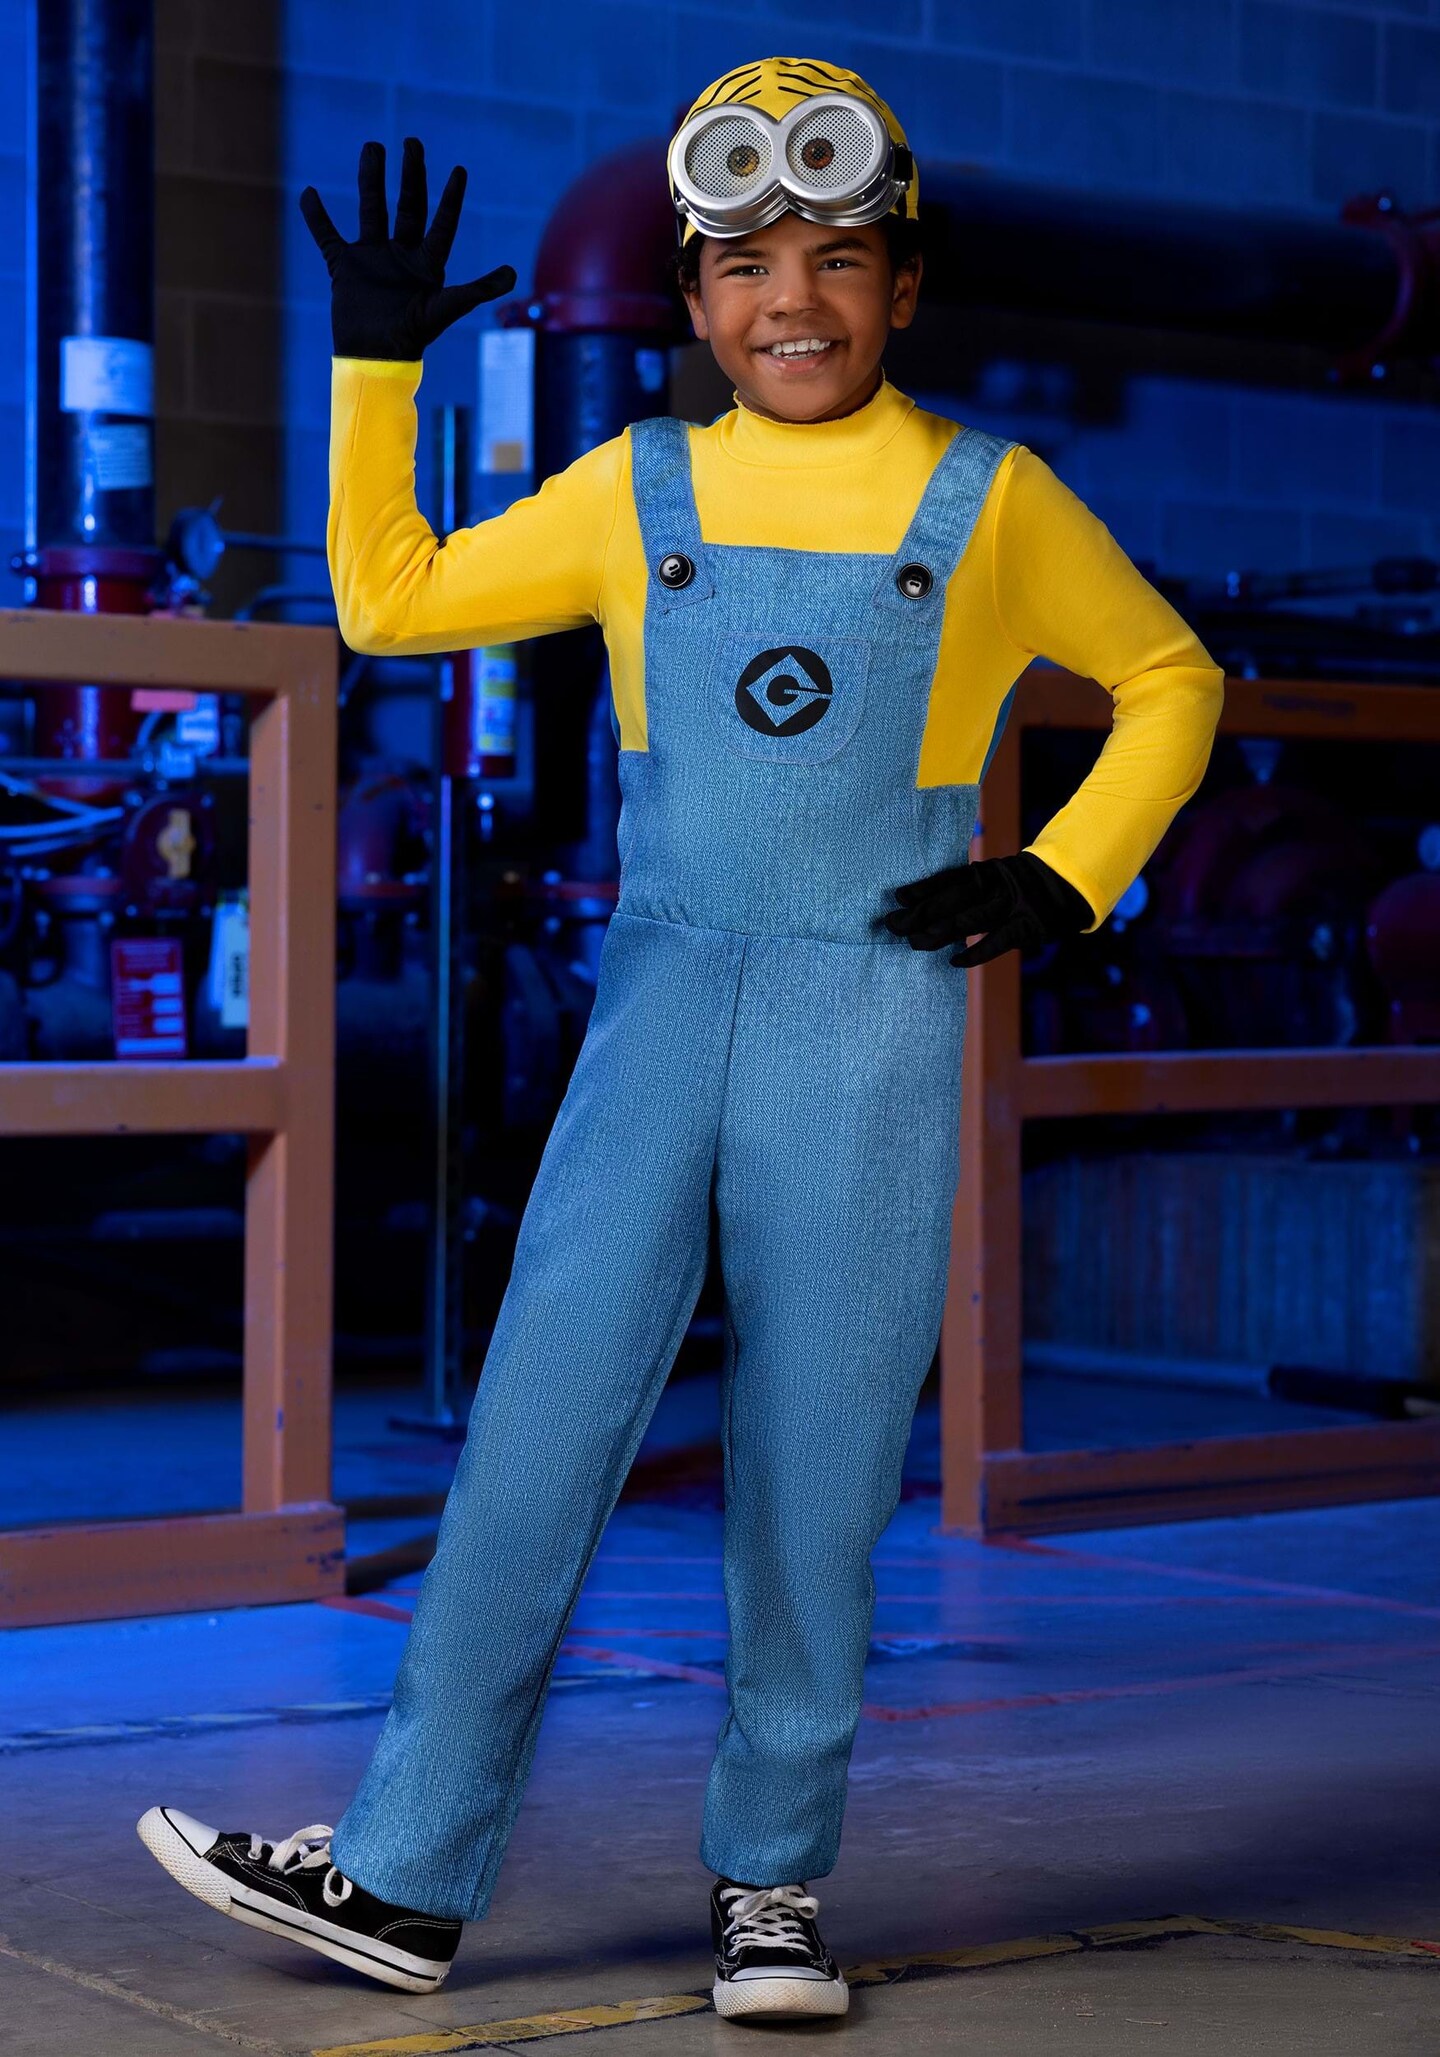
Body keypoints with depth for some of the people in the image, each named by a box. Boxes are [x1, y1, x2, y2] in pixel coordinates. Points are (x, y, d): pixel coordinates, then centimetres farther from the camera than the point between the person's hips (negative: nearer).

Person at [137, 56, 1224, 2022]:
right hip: (660, 1007, 2)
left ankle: (771, 1880, 18)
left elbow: (1171, 683, 15)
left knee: (816, 1472, 2)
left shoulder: (991, 503, 3)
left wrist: (1067, 880, 2)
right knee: (537, 1429, -3)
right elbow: (390, 598, 15)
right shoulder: (637, 493, 9)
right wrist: (377, 363, 9)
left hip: (870, 1027, -2)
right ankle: (403, 1875, 6)